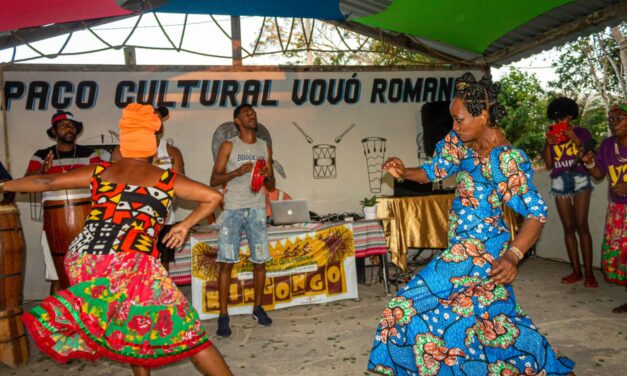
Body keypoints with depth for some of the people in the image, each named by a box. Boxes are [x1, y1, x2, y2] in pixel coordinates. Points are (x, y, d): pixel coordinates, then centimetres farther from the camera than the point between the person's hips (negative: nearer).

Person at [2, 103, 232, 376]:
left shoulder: (99, 171, 14)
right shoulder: (167, 179, 9)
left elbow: (46, 182, 20)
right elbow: (213, 197, 8)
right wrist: (184, 226, 14)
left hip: (84, 263, 4)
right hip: (132, 266, -4)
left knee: (131, 329, 22)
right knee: (184, 330, 3)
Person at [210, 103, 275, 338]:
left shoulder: (265, 148, 14)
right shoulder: (229, 146, 4)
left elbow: (271, 186, 16)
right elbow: (214, 180, -1)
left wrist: (268, 177, -7)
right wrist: (237, 172, -16)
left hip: (257, 209, 3)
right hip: (233, 210, -3)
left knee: (260, 261, 5)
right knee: (226, 262, -4)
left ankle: (258, 308, 21)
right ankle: (223, 316, 4)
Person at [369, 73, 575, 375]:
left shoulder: (506, 159, -21)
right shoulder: (460, 141, 1)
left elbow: (536, 212, -22)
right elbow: (434, 171, 11)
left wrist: (512, 256, -36)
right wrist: (404, 172, -9)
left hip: (479, 251, -8)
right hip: (463, 245, 8)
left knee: (415, 306, -7)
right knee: (494, 314, 23)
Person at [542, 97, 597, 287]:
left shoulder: (582, 132, 7)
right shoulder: (552, 137, 14)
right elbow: (548, 165, 11)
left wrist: (576, 140, -11)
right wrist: (548, 145, -1)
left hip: (580, 180, -3)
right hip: (560, 183, 3)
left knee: (581, 225, -13)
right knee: (568, 227, 0)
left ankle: (588, 272, -9)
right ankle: (576, 271, 5)